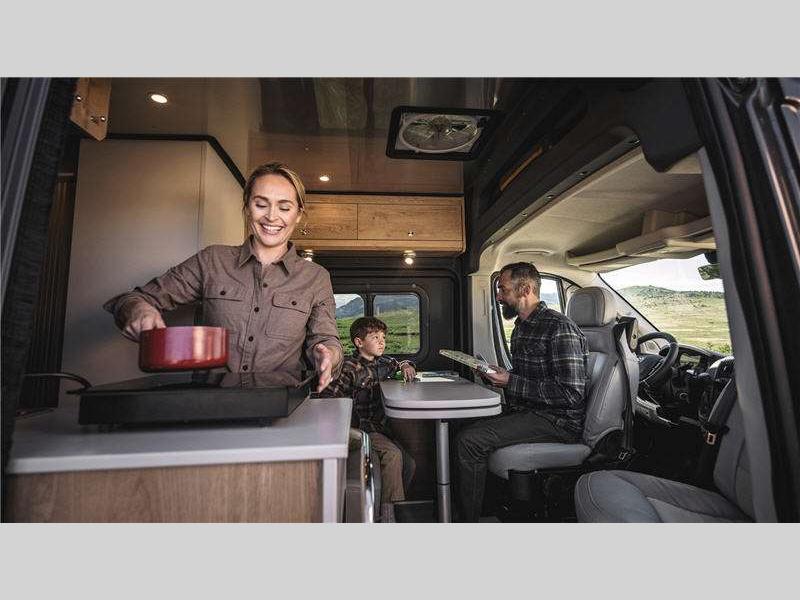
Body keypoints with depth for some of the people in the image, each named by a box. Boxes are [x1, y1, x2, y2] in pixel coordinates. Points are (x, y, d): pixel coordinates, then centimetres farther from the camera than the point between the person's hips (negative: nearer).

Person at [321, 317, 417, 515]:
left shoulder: (384, 362, 9)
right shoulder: (350, 368, -11)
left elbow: (401, 364, 30)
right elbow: (329, 396, -13)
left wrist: (407, 367, 7)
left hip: (384, 425, 7)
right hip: (363, 426, -7)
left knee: (409, 464, -2)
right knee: (393, 454, -26)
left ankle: (395, 502, 18)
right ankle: (388, 510, -10)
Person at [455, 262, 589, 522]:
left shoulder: (559, 328, -17)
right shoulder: (521, 326, 13)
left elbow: (571, 393, -23)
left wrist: (511, 381, -20)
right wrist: (496, 375, 3)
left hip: (558, 421, -9)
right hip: (526, 411, 10)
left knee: (469, 440, -22)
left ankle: (470, 518, -2)